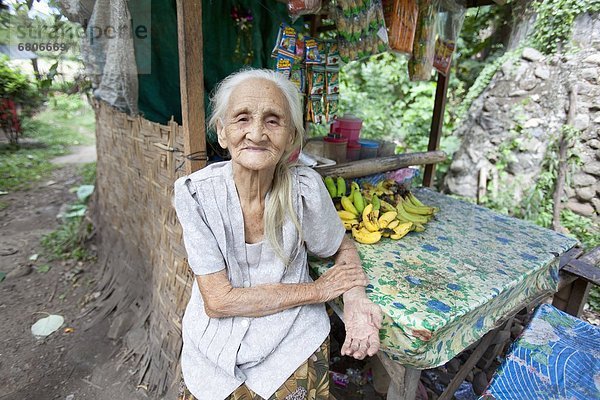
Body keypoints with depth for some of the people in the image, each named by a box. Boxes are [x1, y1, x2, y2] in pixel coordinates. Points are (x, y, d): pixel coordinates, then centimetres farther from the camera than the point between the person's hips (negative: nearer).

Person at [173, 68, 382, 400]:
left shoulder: (304, 188, -18)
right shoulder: (194, 192, -18)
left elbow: (343, 248, 1)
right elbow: (217, 300, -18)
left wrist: (355, 299, -19)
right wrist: (317, 290, -18)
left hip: (291, 344, 0)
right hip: (215, 346, 1)